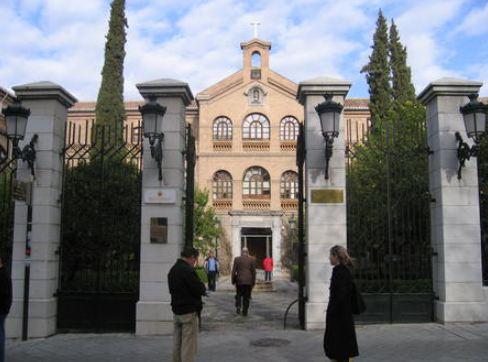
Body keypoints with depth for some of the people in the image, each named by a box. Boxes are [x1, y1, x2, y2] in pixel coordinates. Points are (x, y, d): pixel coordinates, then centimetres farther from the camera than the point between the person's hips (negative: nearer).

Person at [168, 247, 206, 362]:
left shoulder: (173, 270, 10)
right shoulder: (188, 270, -20)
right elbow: (199, 290, -21)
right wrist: (202, 286, 2)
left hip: (176, 310, 9)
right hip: (189, 311, -9)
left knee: (177, 343, 16)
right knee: (188, 344, -3)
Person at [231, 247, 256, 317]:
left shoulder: (237, 259, -2)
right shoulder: (251, 260, -1)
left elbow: (233, 271, -2)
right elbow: (253, 272, -1)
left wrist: (233, 281, 7)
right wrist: (253, 282, 7)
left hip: (239, 280, 0)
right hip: (248, 281, 0)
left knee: (239, 294, 18)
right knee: (246, 296, 9)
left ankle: (238, 307, -1)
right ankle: (245, 311, 9)